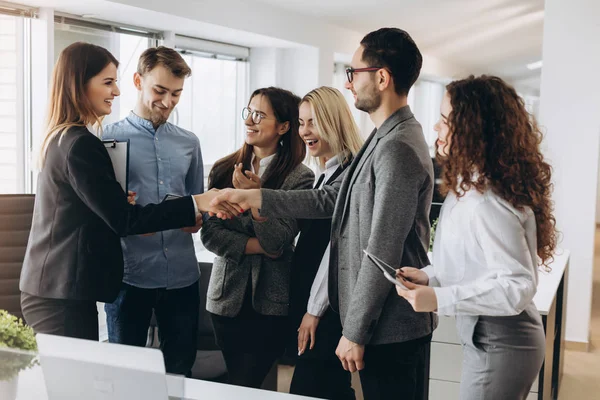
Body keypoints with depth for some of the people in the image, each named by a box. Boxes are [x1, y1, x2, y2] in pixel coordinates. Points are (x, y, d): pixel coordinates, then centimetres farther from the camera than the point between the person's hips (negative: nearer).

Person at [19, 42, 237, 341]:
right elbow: (122, 218, -20)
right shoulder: (80, 144, -18)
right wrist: (197, 204, -21)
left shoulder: (60, 138, 14)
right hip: (64, 295, -10)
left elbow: (105, 210, 18)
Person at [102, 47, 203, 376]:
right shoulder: (109, 138, -1)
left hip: (182, 275, 3)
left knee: (180, 370, 13)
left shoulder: (189, 143, 11)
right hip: (129, 275, -3)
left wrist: (197, 218, -4)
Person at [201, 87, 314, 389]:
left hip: (271, 300, -3)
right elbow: (209, 233, -4)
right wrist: (256, 246, -13)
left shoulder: (299, 177, -8)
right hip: (228, 295, 3)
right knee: (236, 382, 15)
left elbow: (278, 242, -14)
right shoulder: (223, 170, 2)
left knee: (245, 386, 2)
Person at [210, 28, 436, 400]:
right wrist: (253, 197, 8)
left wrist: (354, 331, -16)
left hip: (392, 327, -10)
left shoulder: (398, 149, -21)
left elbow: (382, 253, -22)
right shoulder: (385, 139, 12)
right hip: (384, 322, 10)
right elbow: (331, 199, 12)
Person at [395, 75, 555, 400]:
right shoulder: (471, 186, 7)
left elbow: (517, 285, -26)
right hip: (489, 338, 10)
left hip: (498, 346, -10)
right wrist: (430, 276, 1)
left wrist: (439, 299, -26)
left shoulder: (487, 202, -25)